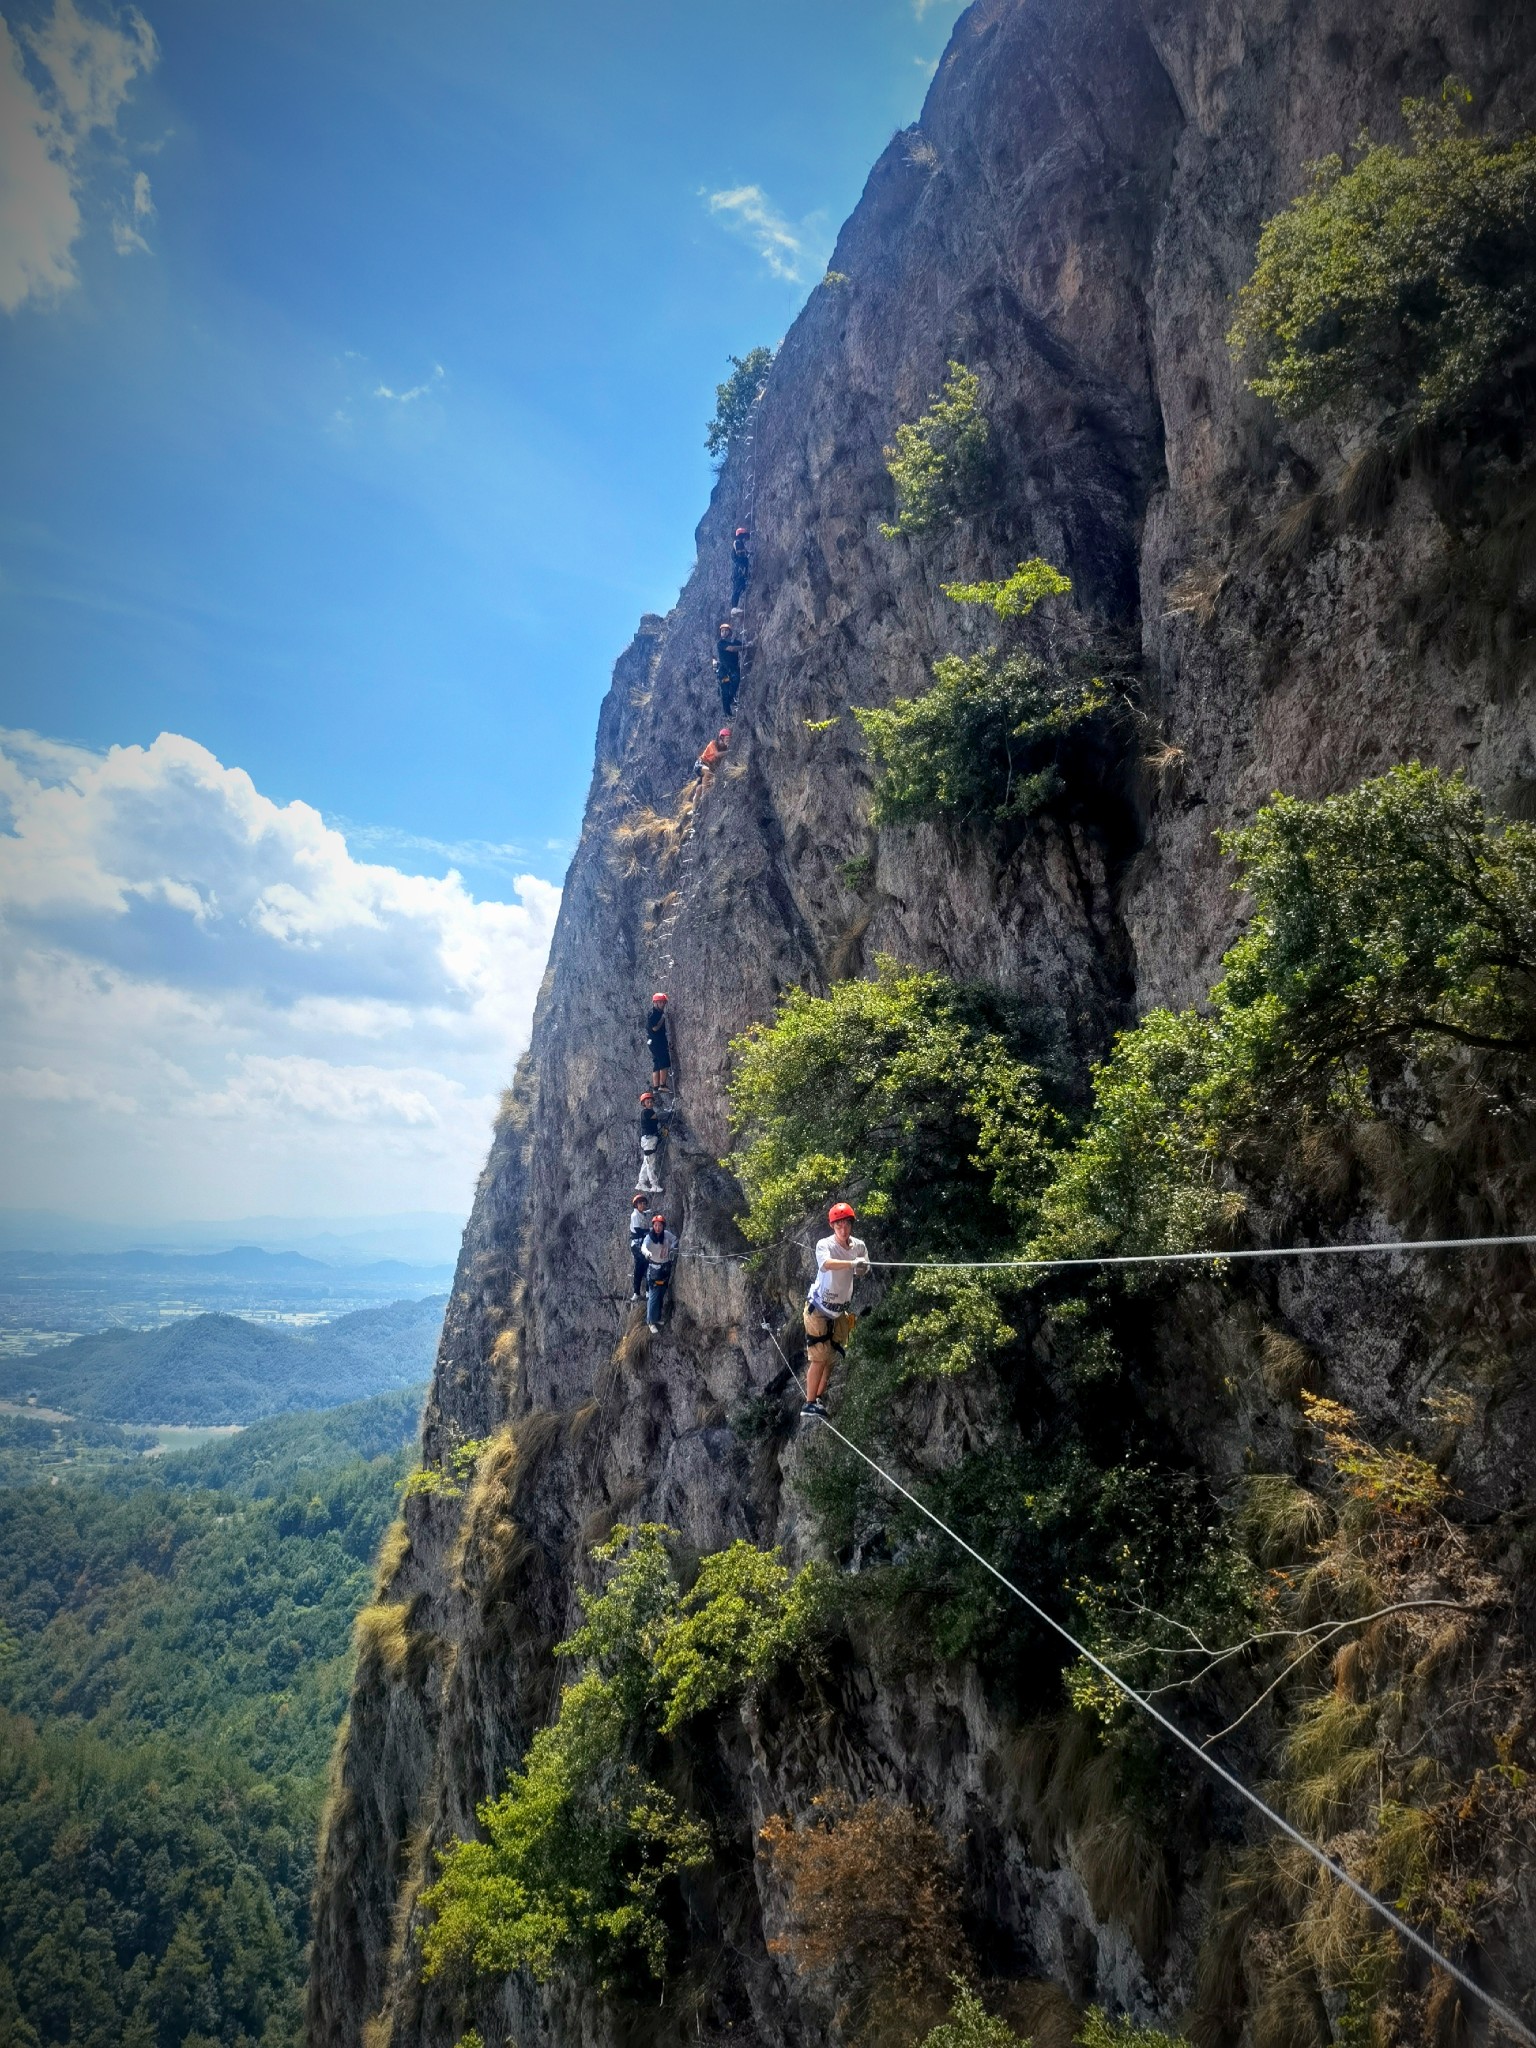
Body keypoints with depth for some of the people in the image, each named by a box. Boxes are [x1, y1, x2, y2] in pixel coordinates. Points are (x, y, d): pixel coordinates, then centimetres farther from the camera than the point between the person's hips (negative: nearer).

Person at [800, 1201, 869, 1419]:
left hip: (841, 1311, 6)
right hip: (819, 1309, -6)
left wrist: (861, 1268, -11)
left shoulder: (859, 1246, -4)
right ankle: (809, 1404, -3)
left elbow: (863, 1270, 14)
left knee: (832, 1357, 11)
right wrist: (852, 1263, -57)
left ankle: (818, 1398, 24)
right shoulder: (825, 1245, -20)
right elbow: (826, 1264, -42)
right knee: (819, 1358, -9)